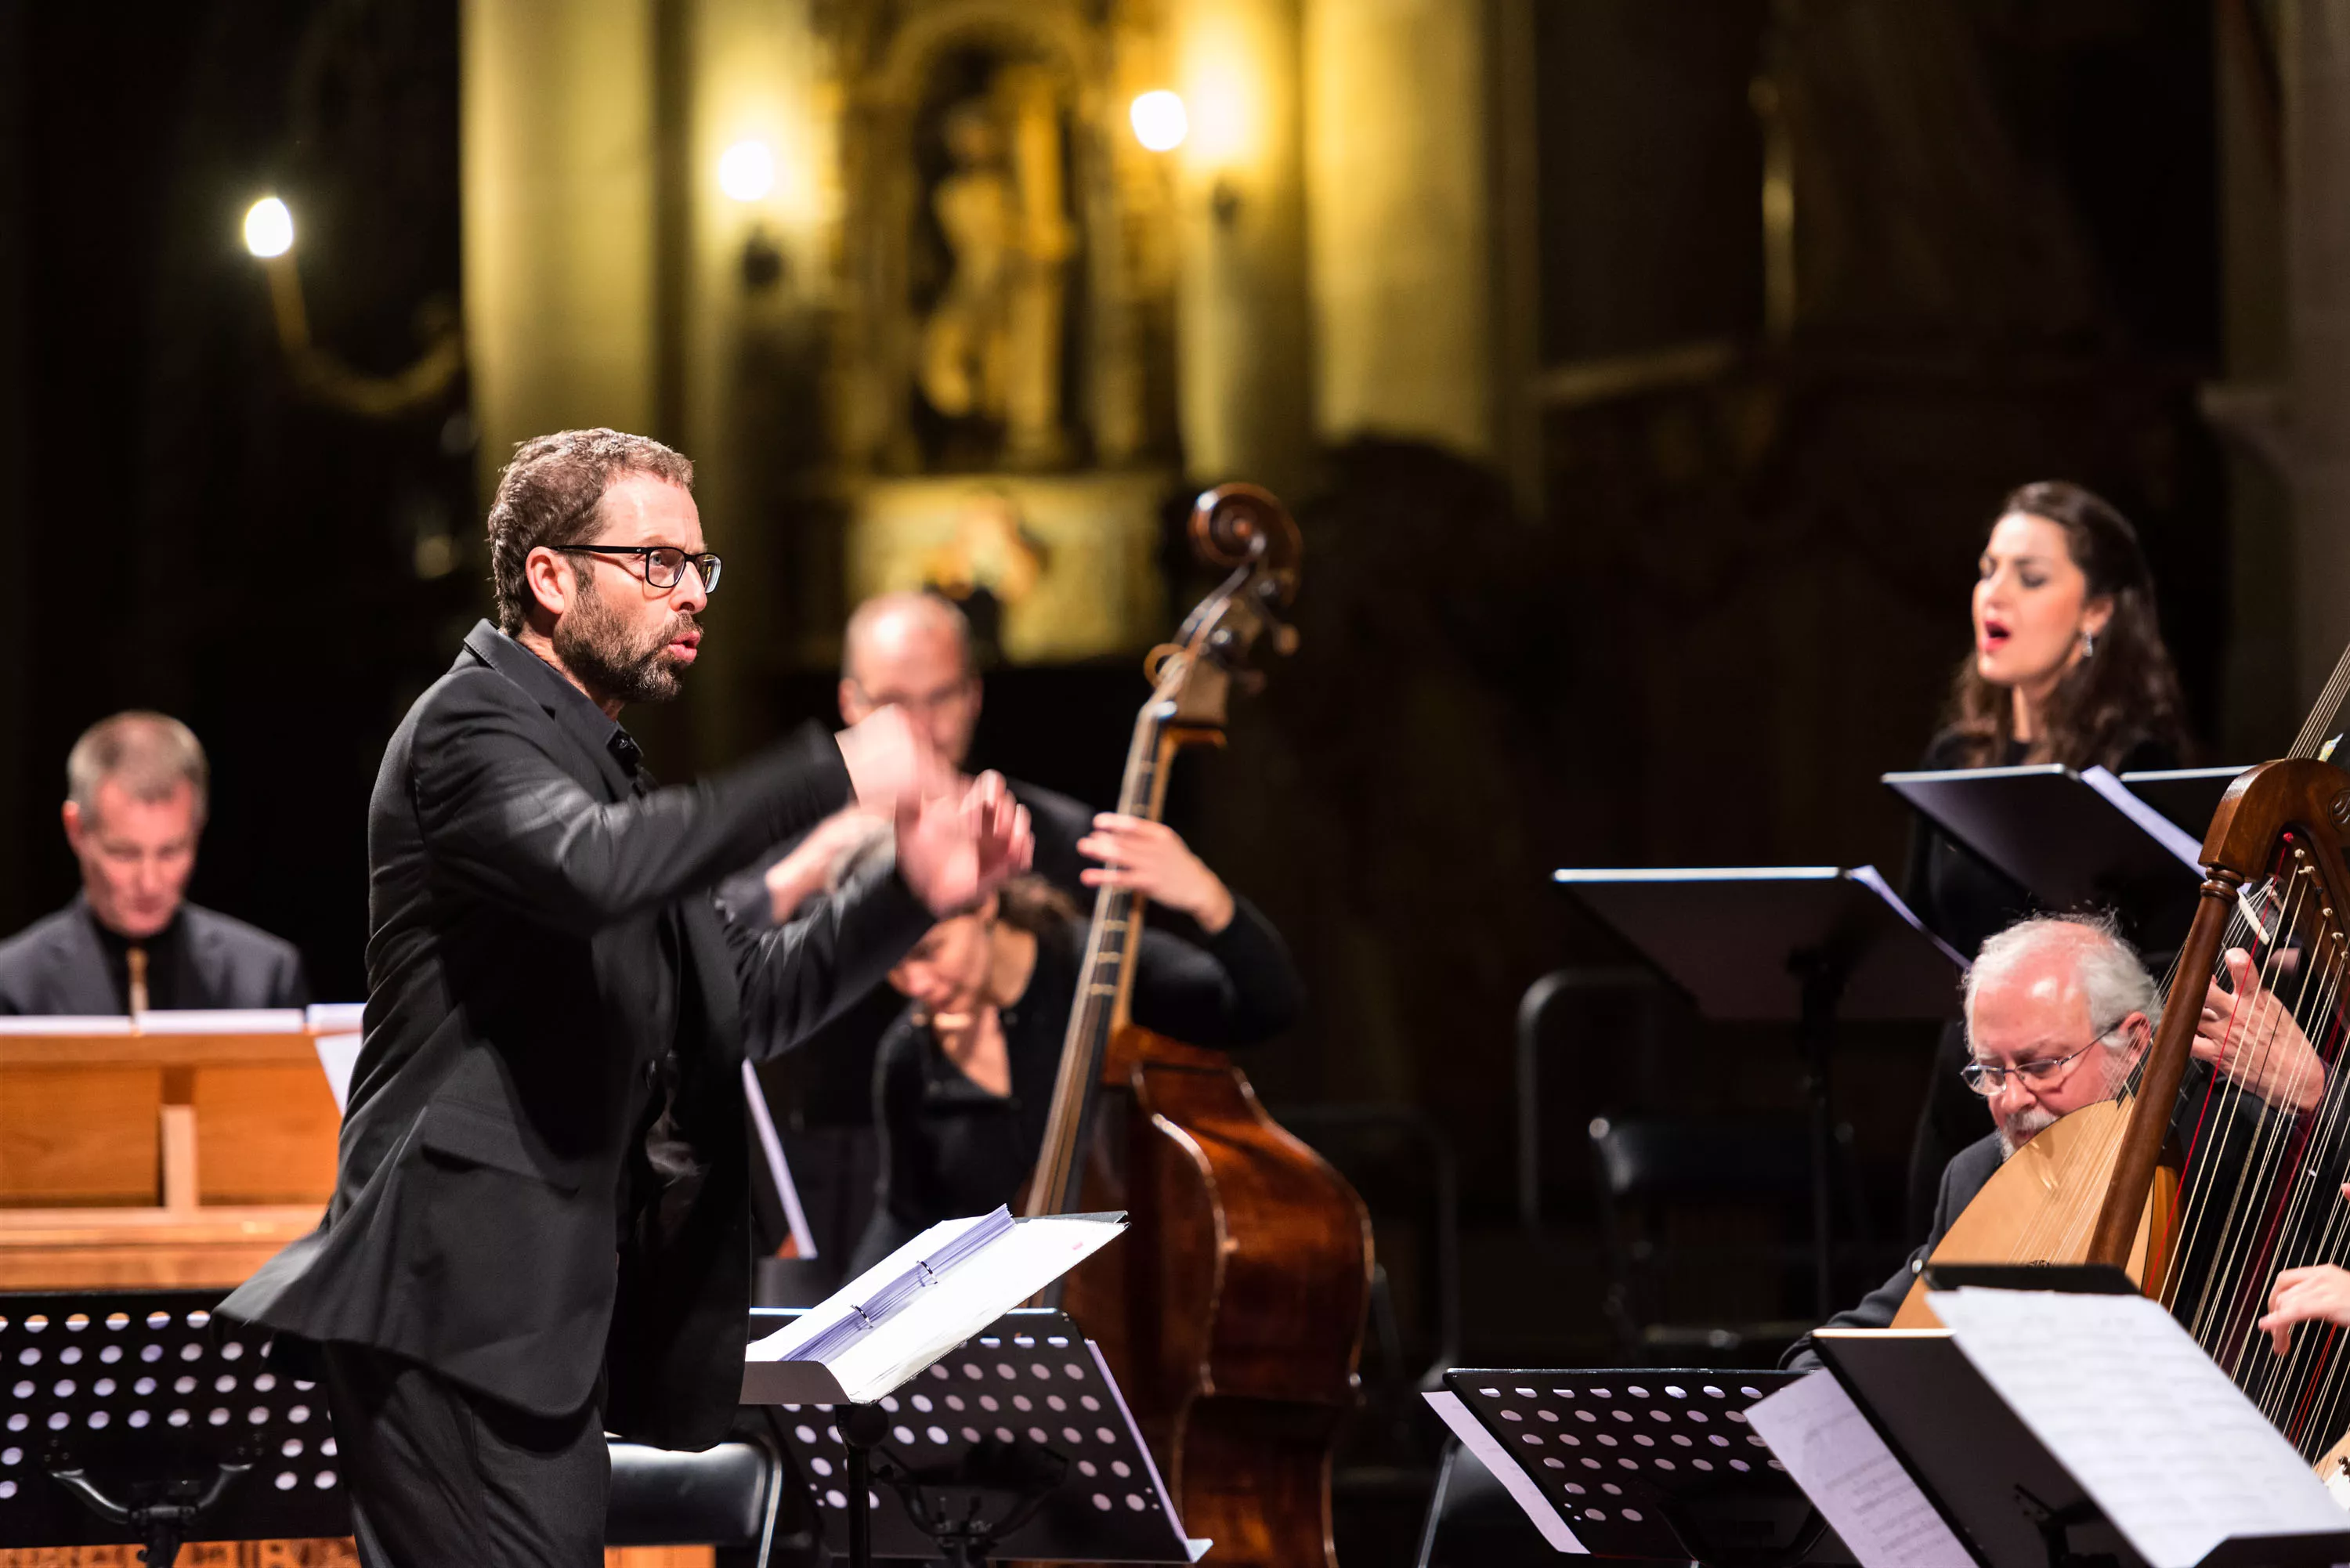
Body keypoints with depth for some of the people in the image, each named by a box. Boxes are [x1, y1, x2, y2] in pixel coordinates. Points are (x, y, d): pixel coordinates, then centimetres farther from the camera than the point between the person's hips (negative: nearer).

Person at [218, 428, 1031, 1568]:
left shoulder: (593, 761, 25)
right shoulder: (472, 727, -6)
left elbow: (745, 998, 24)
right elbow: (593, 870, -29)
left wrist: (912, 895, 9)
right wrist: (832, 775, -26)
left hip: (549, 1315, 10)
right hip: (463, 1298, -10)